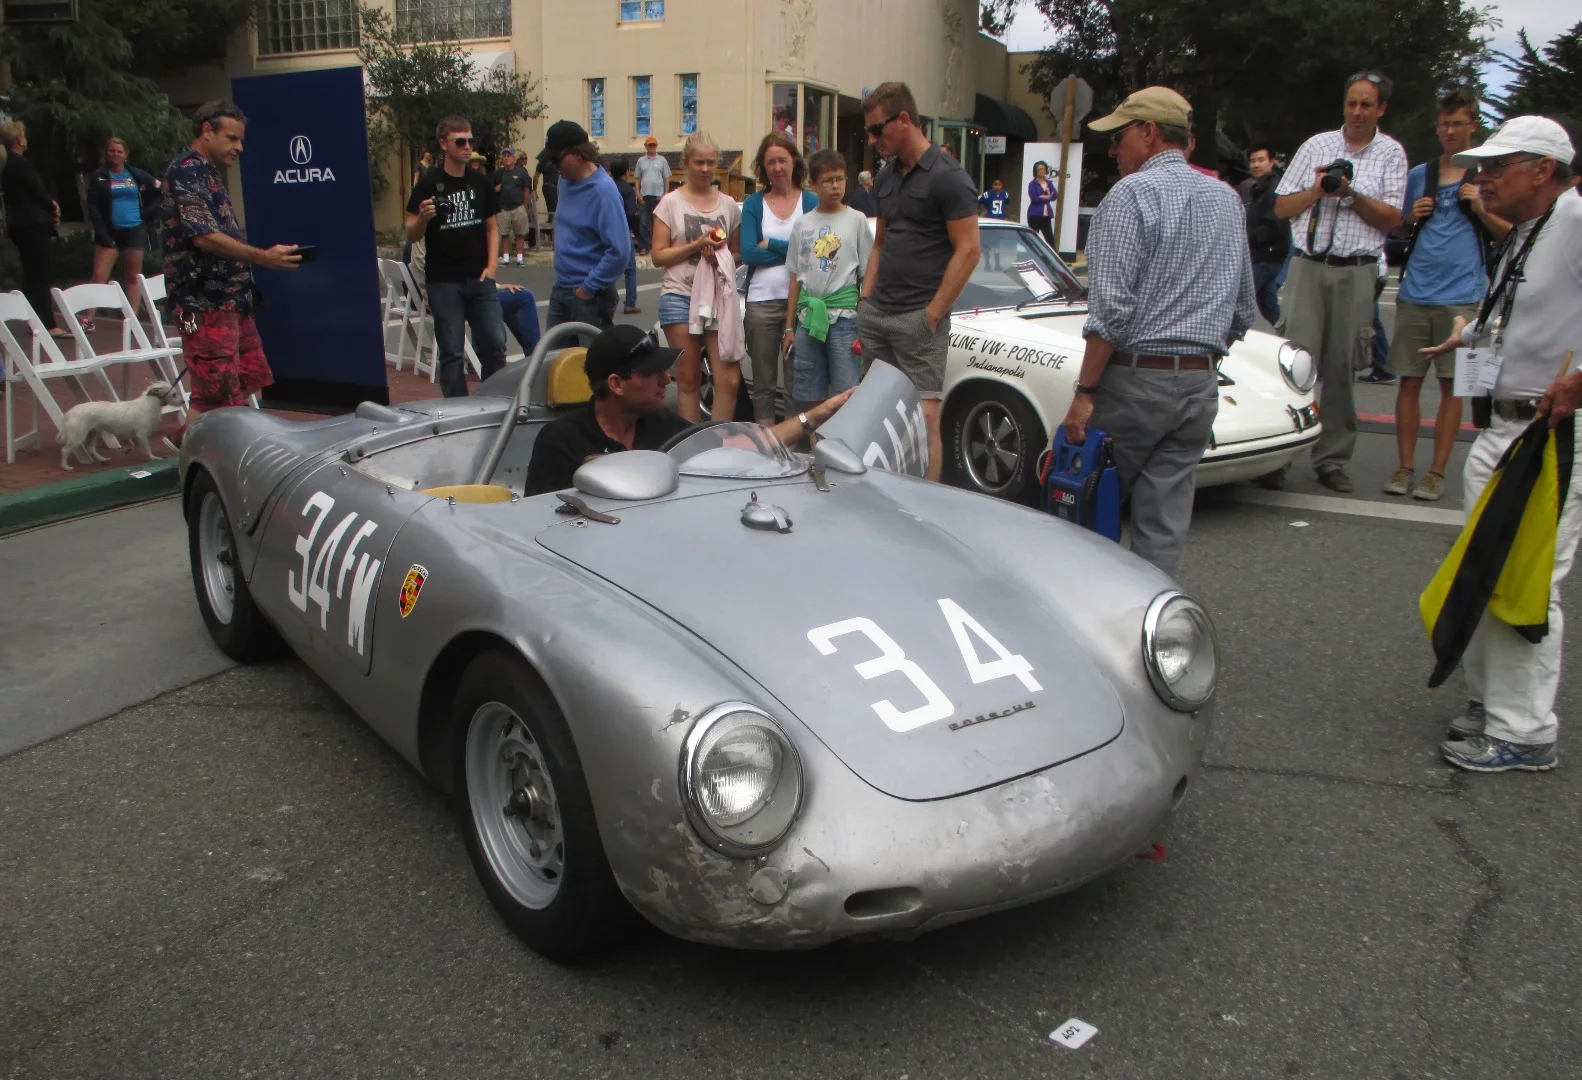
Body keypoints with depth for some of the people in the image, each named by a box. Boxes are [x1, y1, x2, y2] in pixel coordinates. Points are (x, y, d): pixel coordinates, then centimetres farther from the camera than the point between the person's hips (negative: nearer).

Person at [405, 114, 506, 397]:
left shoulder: (481, 182, 7)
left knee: (494, 345, 2)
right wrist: (423, 217, -24)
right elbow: (412, 235, -2)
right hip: (444, 281, -3)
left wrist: (491, 265, -1)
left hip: (479, 279, 3)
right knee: (451, 352, 1)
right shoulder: (429, 184, -3)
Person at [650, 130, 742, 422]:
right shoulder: (670, 203, 4)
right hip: (679, 297, -2)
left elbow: (738, 252, 16)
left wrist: (721, 256, -7)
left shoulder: (728, 205, 11)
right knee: (688, 380, 2)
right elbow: (658, 256, -1)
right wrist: (697, 245, -13)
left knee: (730, 380, -8)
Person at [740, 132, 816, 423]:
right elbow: (747, 253, -6)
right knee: (763, 383, 8)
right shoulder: (754, 204, 8)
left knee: (796, 383, 0)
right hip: (761, 303, 1)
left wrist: (770, 244, -8)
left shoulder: (811, 202, 5)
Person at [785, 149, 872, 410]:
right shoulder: (802, 225, 11)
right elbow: (796, 279, 13)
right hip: (808, 317, 3)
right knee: (808, 398, 7)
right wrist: (789, 327, 10)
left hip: (844, 317, -3)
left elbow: (867, 276, 1)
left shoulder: (856, 220, 2)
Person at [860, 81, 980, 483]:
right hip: (876, 314, 8)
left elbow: (968, 250, -12)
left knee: (924, 416, -7)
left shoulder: (948, 178, -9)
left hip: (919, 318, -8)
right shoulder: (885, 177, 16)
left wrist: (934, 311, -14)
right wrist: (865, 299, 12)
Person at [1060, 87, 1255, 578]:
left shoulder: (1132, 194, -8)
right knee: (1165, 527, 6)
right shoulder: (1227, 199, 15)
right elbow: (1242, 312, 18)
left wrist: (1085, 392, -15)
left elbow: (1111, 308, -16)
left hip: (1136, 377, -6)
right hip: (1201, 385, 7)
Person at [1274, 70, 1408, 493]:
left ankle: (1332, 459, 7)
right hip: (1308, 266, 0)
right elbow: (1282, 206, 11)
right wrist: (1316, 191, -7)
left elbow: (1392, 220, 2)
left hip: (1356, 271, 0)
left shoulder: (1391, 153, 10)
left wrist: (1351, 194, -11)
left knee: (1341, 368, 1)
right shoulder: (1316, 145, 13)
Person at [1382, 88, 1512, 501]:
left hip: (1461, 296, -2)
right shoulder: (1418, 175, 13)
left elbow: (1508, 235, 7)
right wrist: (1412, 217, 2)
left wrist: (1482, 210, -9)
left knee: (1451, 386, 0)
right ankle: (1406, 466, 10)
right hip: (1415, 293, 2)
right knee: (1409, 381, 2)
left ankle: (1437, 471, 5)